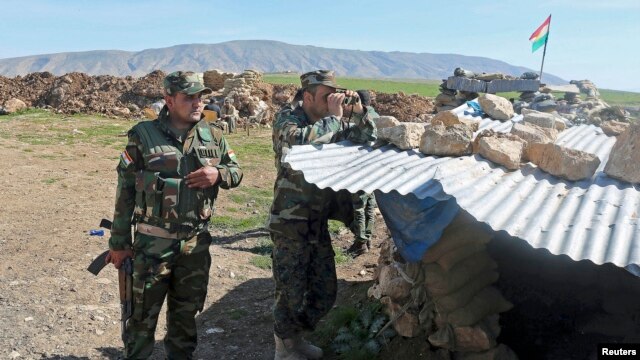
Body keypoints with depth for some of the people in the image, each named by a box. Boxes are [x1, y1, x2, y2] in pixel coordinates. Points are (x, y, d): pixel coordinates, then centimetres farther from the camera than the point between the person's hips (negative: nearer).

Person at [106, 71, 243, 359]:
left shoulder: (212, 135, 3)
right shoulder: (143, 136, -8)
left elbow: (236, 172, 12)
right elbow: (125, 191, -4)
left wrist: (218, 174, -12)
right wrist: (119, 242, -3)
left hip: (196, 243, 4)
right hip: (153, 243, -3)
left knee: (186, 312, 19)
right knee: (143, 315, 8)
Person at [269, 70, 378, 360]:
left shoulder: (332, 123, 8)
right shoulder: (288, 117, -10)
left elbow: (373, 134, 8)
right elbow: (300, 141, -33)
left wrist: (360, 111, -9)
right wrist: (334, 117, -22)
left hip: (319, 222, 7)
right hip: (291, 222, -6)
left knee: (325, 292, 15)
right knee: (291, 293, 3)